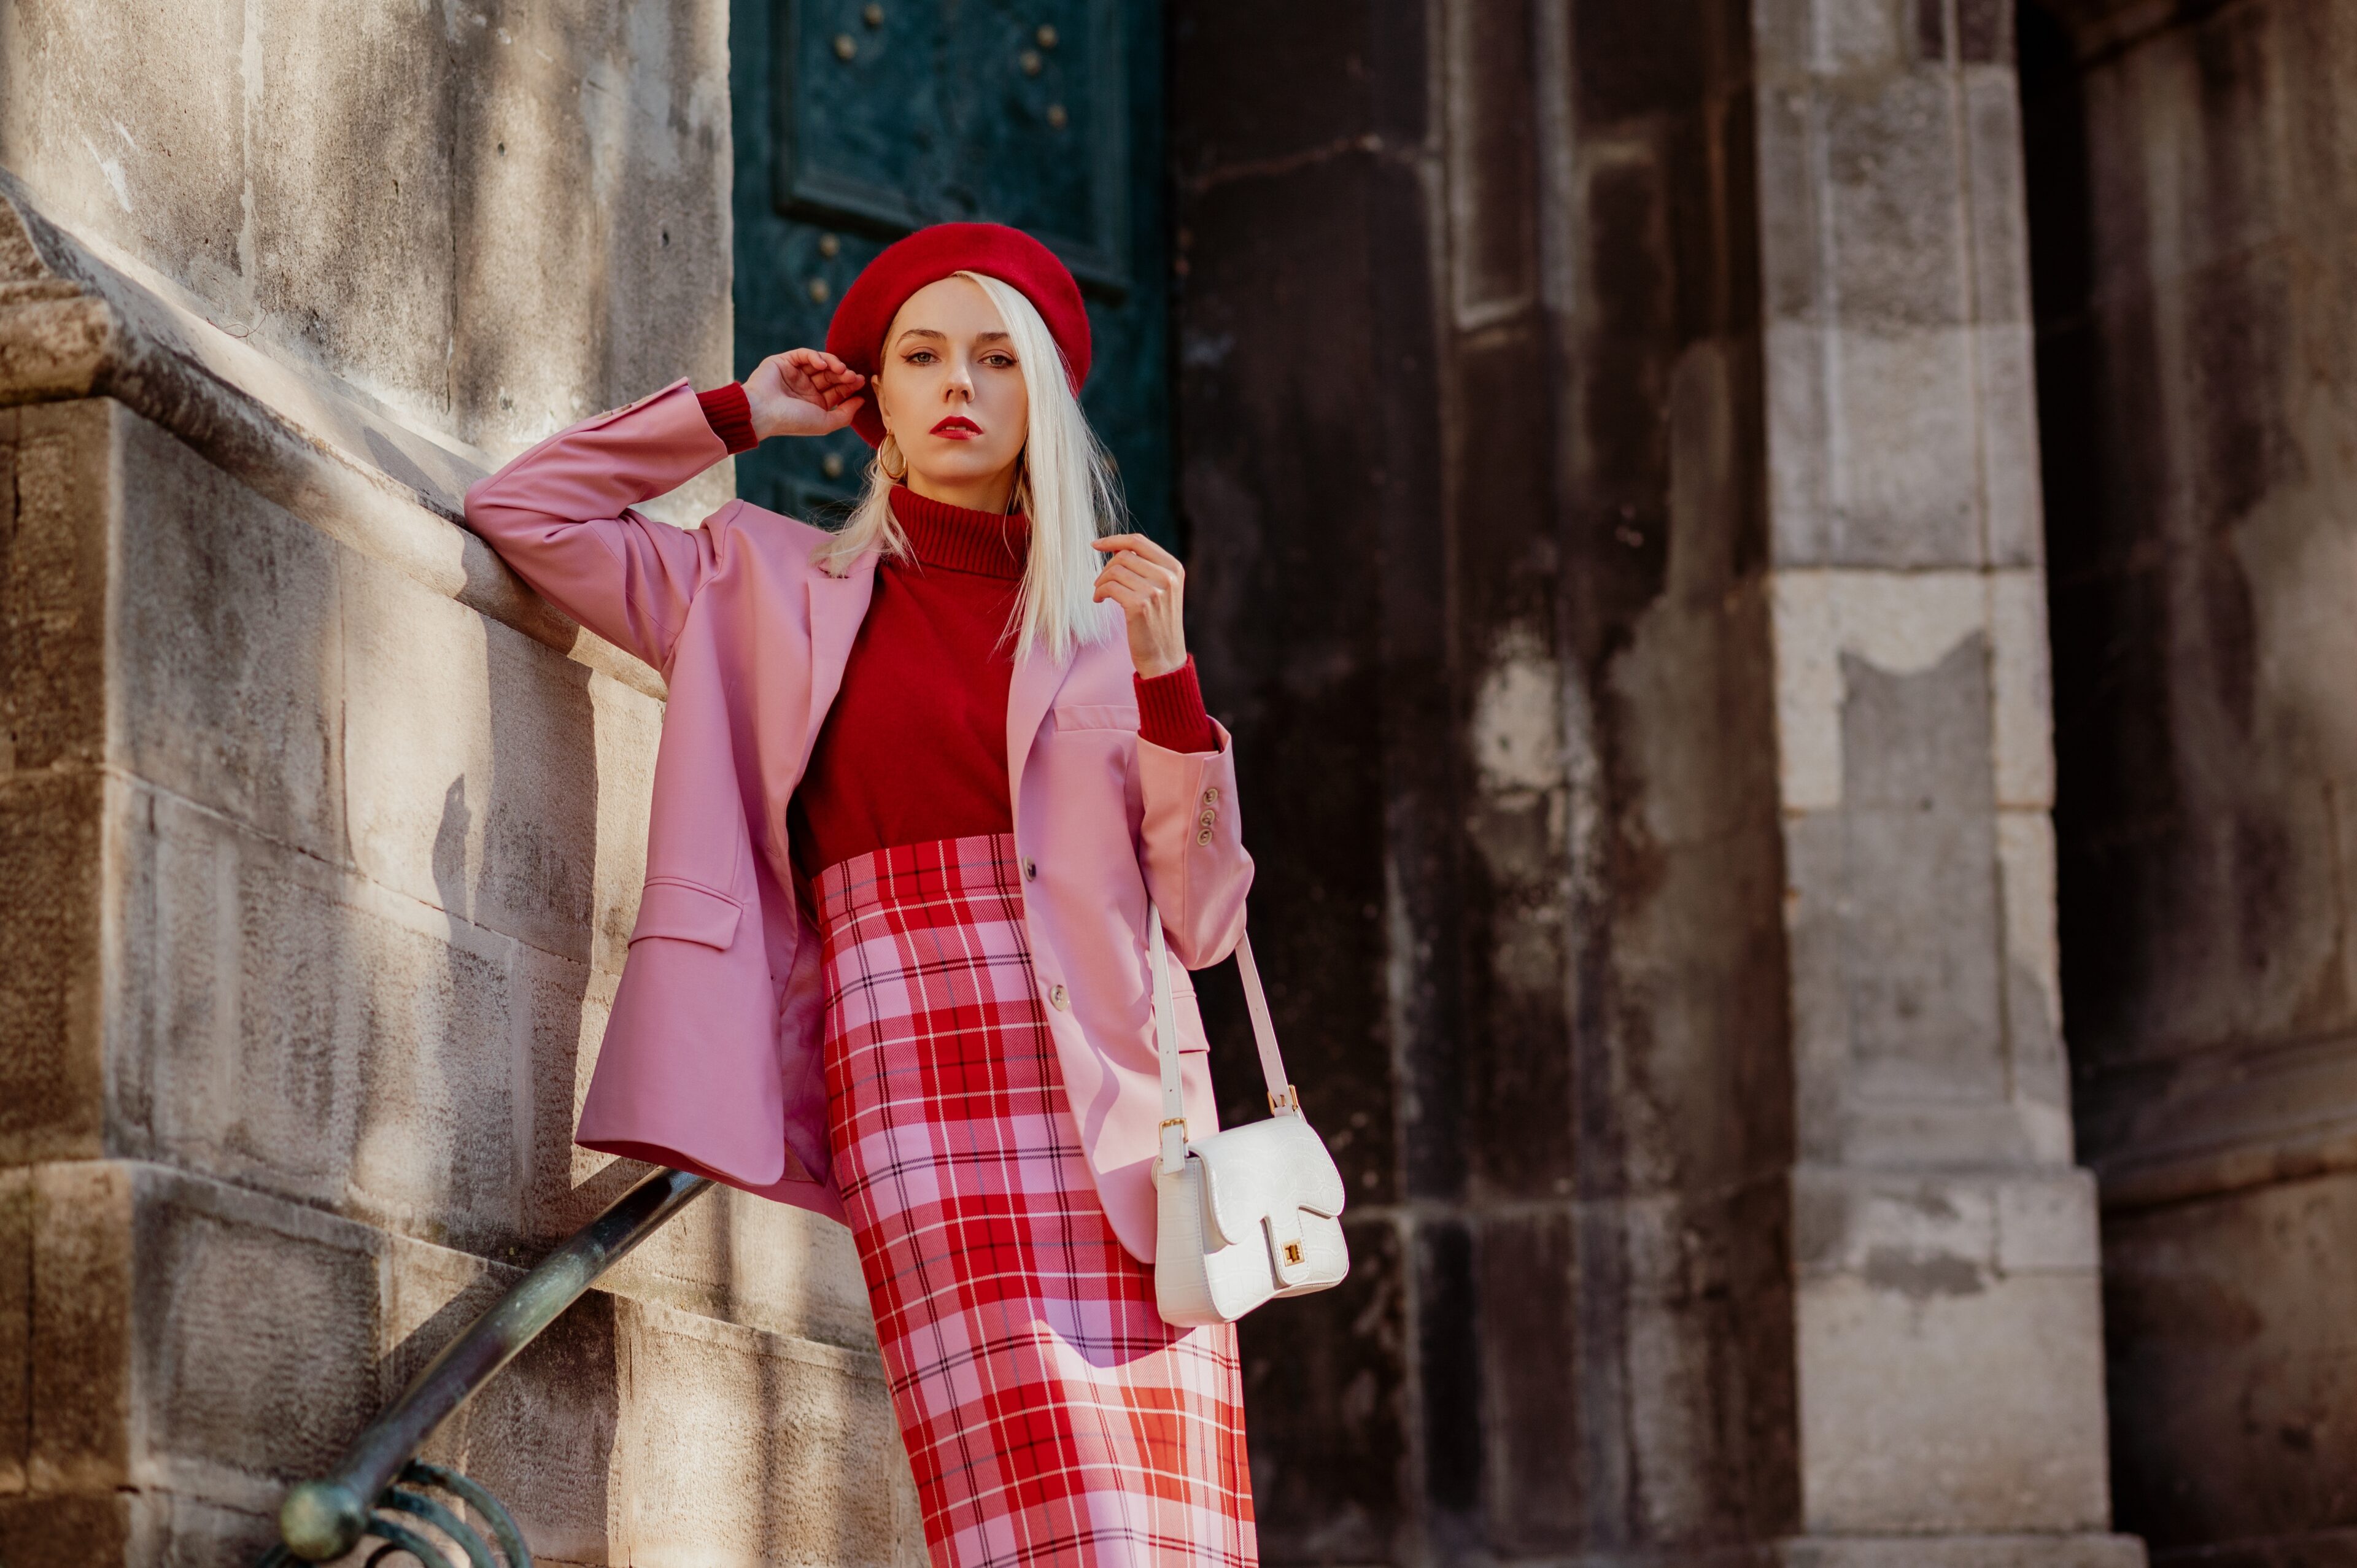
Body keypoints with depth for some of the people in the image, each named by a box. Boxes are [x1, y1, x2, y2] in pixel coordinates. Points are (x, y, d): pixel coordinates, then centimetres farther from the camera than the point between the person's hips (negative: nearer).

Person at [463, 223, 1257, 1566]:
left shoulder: (1103, 620, 18)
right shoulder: (777, 591, 16)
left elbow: (1200, 922, 10)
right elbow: (521, 510, 14)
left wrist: (1166, 675, -2)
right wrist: (737, 417, 17)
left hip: (1124, 1112, 2)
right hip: (927, 1098, -2)